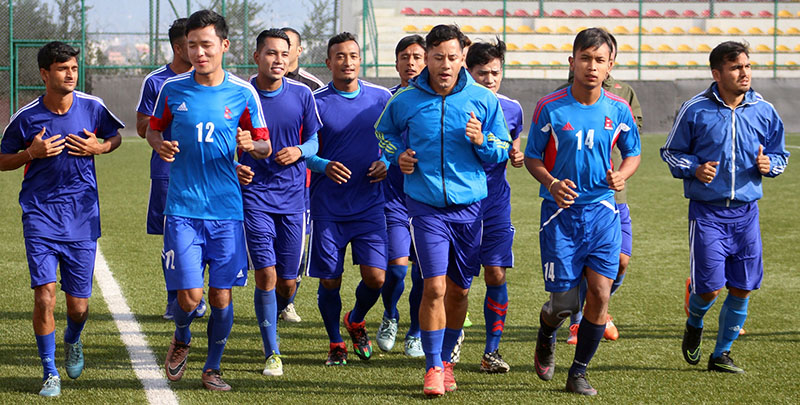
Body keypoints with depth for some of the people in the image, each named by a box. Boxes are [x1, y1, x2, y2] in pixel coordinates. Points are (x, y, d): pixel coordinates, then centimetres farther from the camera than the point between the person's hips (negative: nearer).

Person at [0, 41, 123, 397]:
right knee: (45, 296, -13)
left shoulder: (92, 108, -2)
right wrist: (33, 153, -13)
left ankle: (72, 340, 41)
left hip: (82, 217, 1)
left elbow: (115, 137, 17)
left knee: (78, 305, 5)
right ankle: (50, 373, 3)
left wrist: (99, 147, -6)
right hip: (40, 214, -1)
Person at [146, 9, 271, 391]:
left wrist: (250, 145, -15)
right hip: (182, 208, -1)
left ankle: (212, 368, 22)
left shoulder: (243, 93, 0)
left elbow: (265, 146, 8)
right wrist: (160, 145, -6)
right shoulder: (172, 88, 0)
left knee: (221, 295, 2)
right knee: (189, 295, -8)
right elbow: (155, 128, 16)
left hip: (227, 209, 1)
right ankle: (181, 340, 26)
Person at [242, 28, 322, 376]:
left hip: (292, 194, 2)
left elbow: (314, 140, 11)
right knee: (266, 274, -11)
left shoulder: (302, 95, 2)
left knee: (287, 282, 5)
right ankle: (271, 353, -1)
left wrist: (299, 151, -11)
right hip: (255, 193, -2)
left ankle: (270, 319, 39)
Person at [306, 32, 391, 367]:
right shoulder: (316, 102, -3)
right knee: (329, 281, 1)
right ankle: (335, 343, 22)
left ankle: (356, 321, 25)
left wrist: (386, 163, -4)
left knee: (375, 277, -6)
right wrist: (324, 166, -19)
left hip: (369, 204, 2)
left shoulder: (381, 98, 5)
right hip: (328, 207, -2)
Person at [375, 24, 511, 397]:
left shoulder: (483, 100, 0)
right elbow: (384, 131, 20)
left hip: (469, 207, 2)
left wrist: (482, 142, -13)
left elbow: (503, 150, 8)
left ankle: (446, 358, 29)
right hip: (426, 207, -2)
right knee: (434, 287, -12)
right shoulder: (405, 100, -1)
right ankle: (433, 367, -2)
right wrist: (398, 155, 1)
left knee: (458, 290, 10)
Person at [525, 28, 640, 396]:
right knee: (564, 302, -4)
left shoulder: (618, 110, 1)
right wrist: (552, 183, -17)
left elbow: (632, 152, 14)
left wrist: (622, 175, -8)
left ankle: (578, 373, 10)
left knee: (600, 293, -8)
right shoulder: (550, 108, -7)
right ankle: (546, 334, 33)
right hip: (561, 213, -2)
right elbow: (532, 158, 2)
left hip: (602, 210, 2)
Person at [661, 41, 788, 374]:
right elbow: (671, 151, 6)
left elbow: (780, 154, 16)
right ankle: (694, 325, 25)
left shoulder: (764, 111, 4)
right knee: (710, 286, -10)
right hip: (707, 211, -3)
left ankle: (721, 355, 19)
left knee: (742, 288, 2)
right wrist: (694, 169, -13)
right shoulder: (695, 110, -4)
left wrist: (768, 164, -7)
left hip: (746, 211, 3)